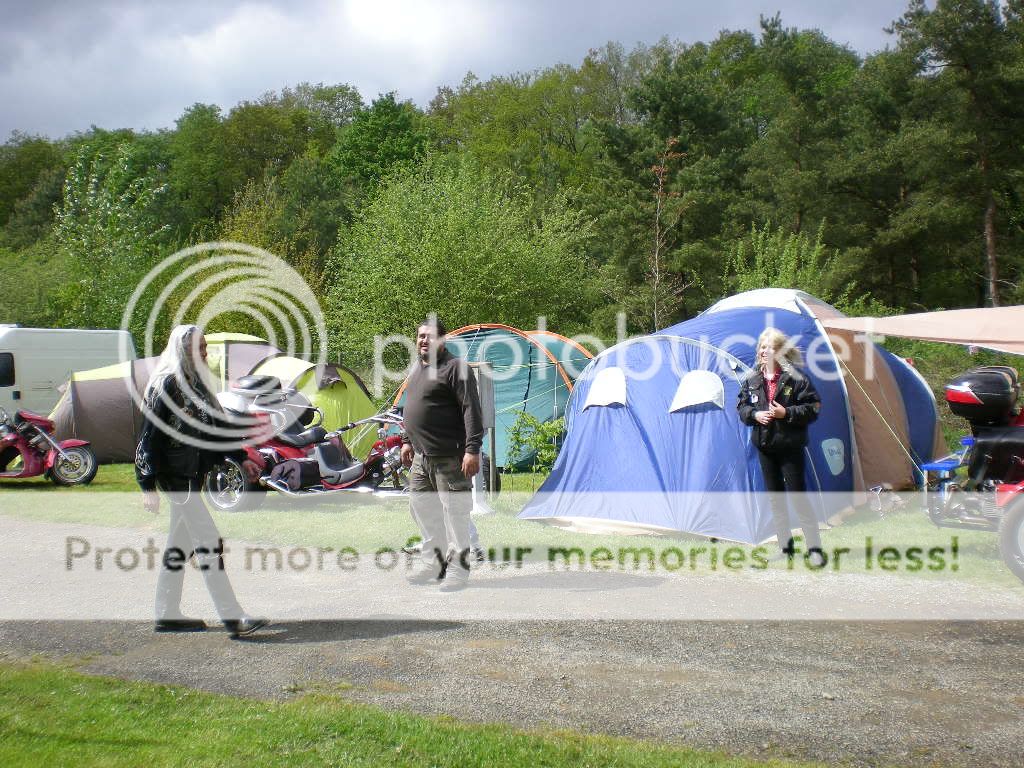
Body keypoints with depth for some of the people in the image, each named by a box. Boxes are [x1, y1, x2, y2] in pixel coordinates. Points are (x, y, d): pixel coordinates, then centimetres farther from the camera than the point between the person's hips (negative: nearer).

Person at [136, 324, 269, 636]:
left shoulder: (194, 383, 12)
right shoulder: (166, 385, -15)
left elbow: (216, 427, 20)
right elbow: (149, 437, -16)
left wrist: (241, 458, 18)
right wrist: (148, 486, -18)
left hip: (191, 476, 9)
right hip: (176, 477, -9)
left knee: (180, 544, 14)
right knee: (209, 543, -10)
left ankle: (167, 614, 24)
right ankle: (233, 618, -8)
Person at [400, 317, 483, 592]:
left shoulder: (455, 368, -12)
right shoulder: (418, 367, 16)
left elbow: (471, 411, -17)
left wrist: (472, 449, -22)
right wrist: (407, 441, 24)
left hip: (449, 457, -9)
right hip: (421, 456, 9)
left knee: (454, 512, -4)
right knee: (421, 507, 15)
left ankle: (457, 571, 5)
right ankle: (432, 564, 28)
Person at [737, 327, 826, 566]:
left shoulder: (795, 379, -10)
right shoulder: (752, 380, 4)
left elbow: (812, 408, -10)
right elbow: (742, 407, 11)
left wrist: (787, 413, -21)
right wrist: (754, 414, -8)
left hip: (790, 446, -5)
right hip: (765, 446, 5)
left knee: (798, 496, -4)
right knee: (775, 497, 12)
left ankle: (814, 548, 6)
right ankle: (785, 546, 23)